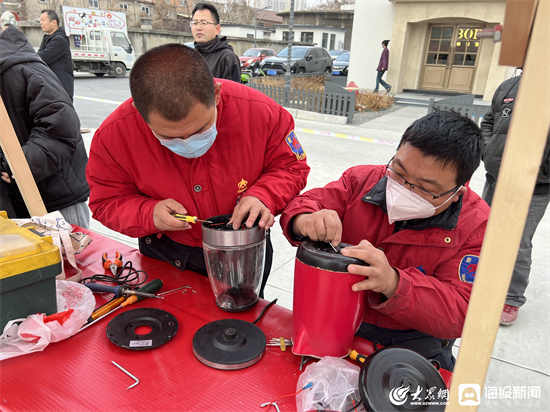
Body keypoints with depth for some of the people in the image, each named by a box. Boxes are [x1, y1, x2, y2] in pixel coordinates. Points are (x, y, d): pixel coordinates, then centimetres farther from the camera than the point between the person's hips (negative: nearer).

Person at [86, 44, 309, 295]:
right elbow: (106, 203, -10)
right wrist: (149, 214, -30)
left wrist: (262, 196, -32)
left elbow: (291, 166, -12)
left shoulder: (260, 112, -27)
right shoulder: (113, 135, -24)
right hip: (166, 258, 1)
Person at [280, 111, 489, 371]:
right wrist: (306, 221, -33)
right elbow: (309, 202, -6)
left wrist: (393, 284, -40)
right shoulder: (362, 179, -9)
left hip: (413, 339, 3)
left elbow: (459, 314, -22)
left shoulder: (476, 226, -17)